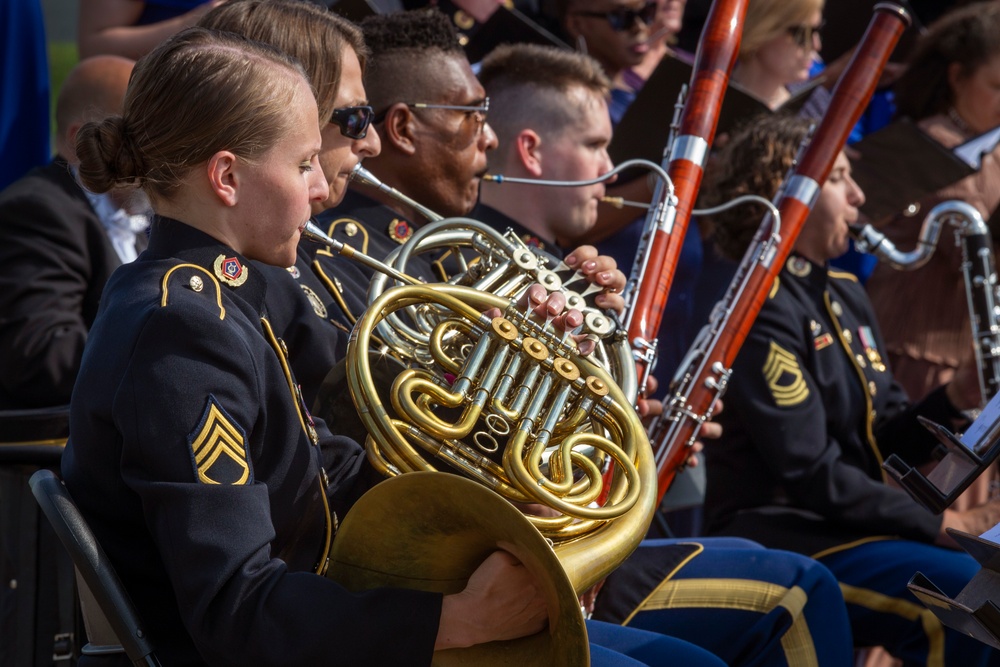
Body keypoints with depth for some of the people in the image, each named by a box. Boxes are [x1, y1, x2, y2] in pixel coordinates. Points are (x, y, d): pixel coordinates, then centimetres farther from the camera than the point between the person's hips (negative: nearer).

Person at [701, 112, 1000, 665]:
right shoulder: (765, 310, -13)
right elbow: (812, 475, -18)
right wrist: (943, 525, -17)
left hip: (850, 522, 9)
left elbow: (889, 443, 16)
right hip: (778, 535, -9)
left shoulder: (844, 296, 16)